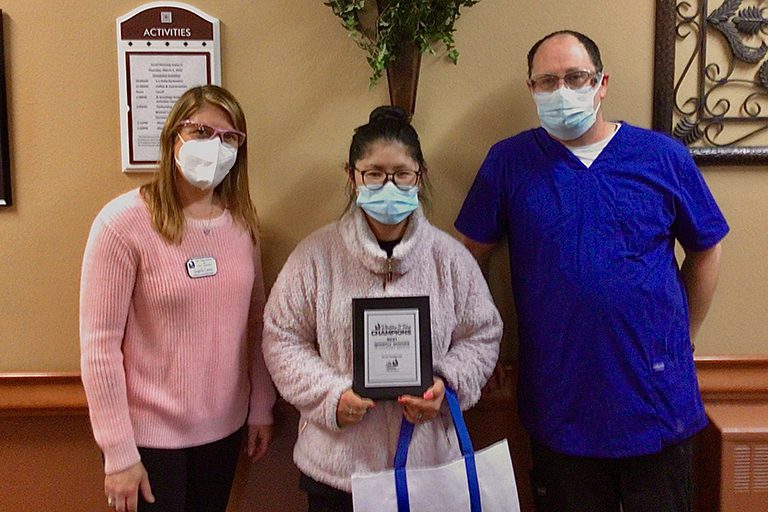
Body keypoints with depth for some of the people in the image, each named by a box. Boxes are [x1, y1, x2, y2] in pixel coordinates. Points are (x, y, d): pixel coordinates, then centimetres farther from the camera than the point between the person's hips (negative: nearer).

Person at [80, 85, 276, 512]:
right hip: (150, 434, -5)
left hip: (225, 427, 5)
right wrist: (118, 454, -13)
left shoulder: (241, 221, 2)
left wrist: (261, 408, 10)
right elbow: (100, 344, -14)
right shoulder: (125, 222, -14)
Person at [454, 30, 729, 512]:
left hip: (656, 399, 1)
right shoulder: (509, 161, -1)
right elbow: (472, 255, 3)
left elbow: (705, 250, 11)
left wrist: (682, 338, 9)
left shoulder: (664, 157, 1)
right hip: (558, 400, 0)